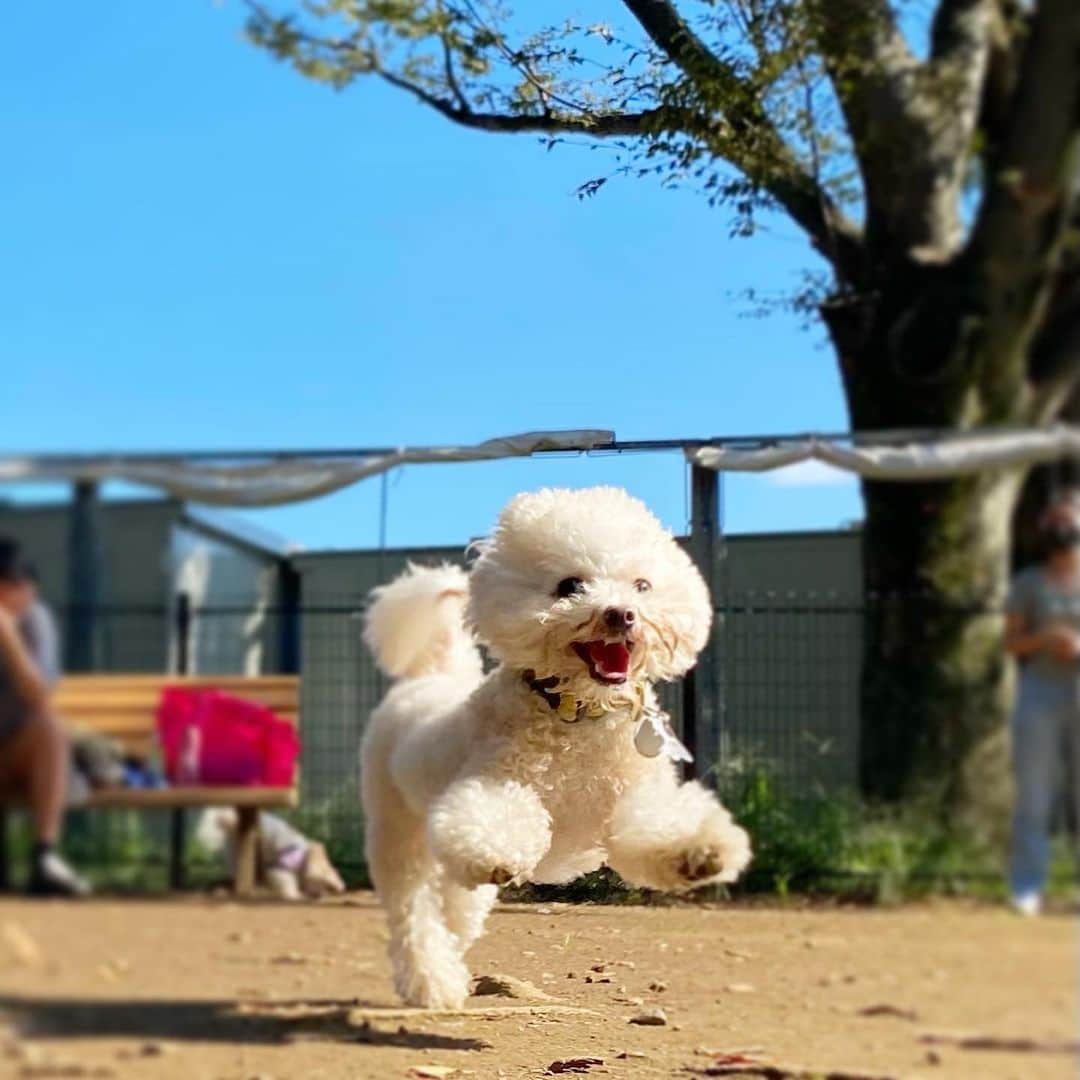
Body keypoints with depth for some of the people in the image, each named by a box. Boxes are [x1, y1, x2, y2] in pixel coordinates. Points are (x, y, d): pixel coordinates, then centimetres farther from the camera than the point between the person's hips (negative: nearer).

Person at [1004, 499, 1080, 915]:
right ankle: (1026, 889, 5)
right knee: (1033, 795, 0)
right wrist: (1044, 638, -15)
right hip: (1040, 693, -1)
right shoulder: (1029, 584, 5)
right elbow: (1011, 642, 3)